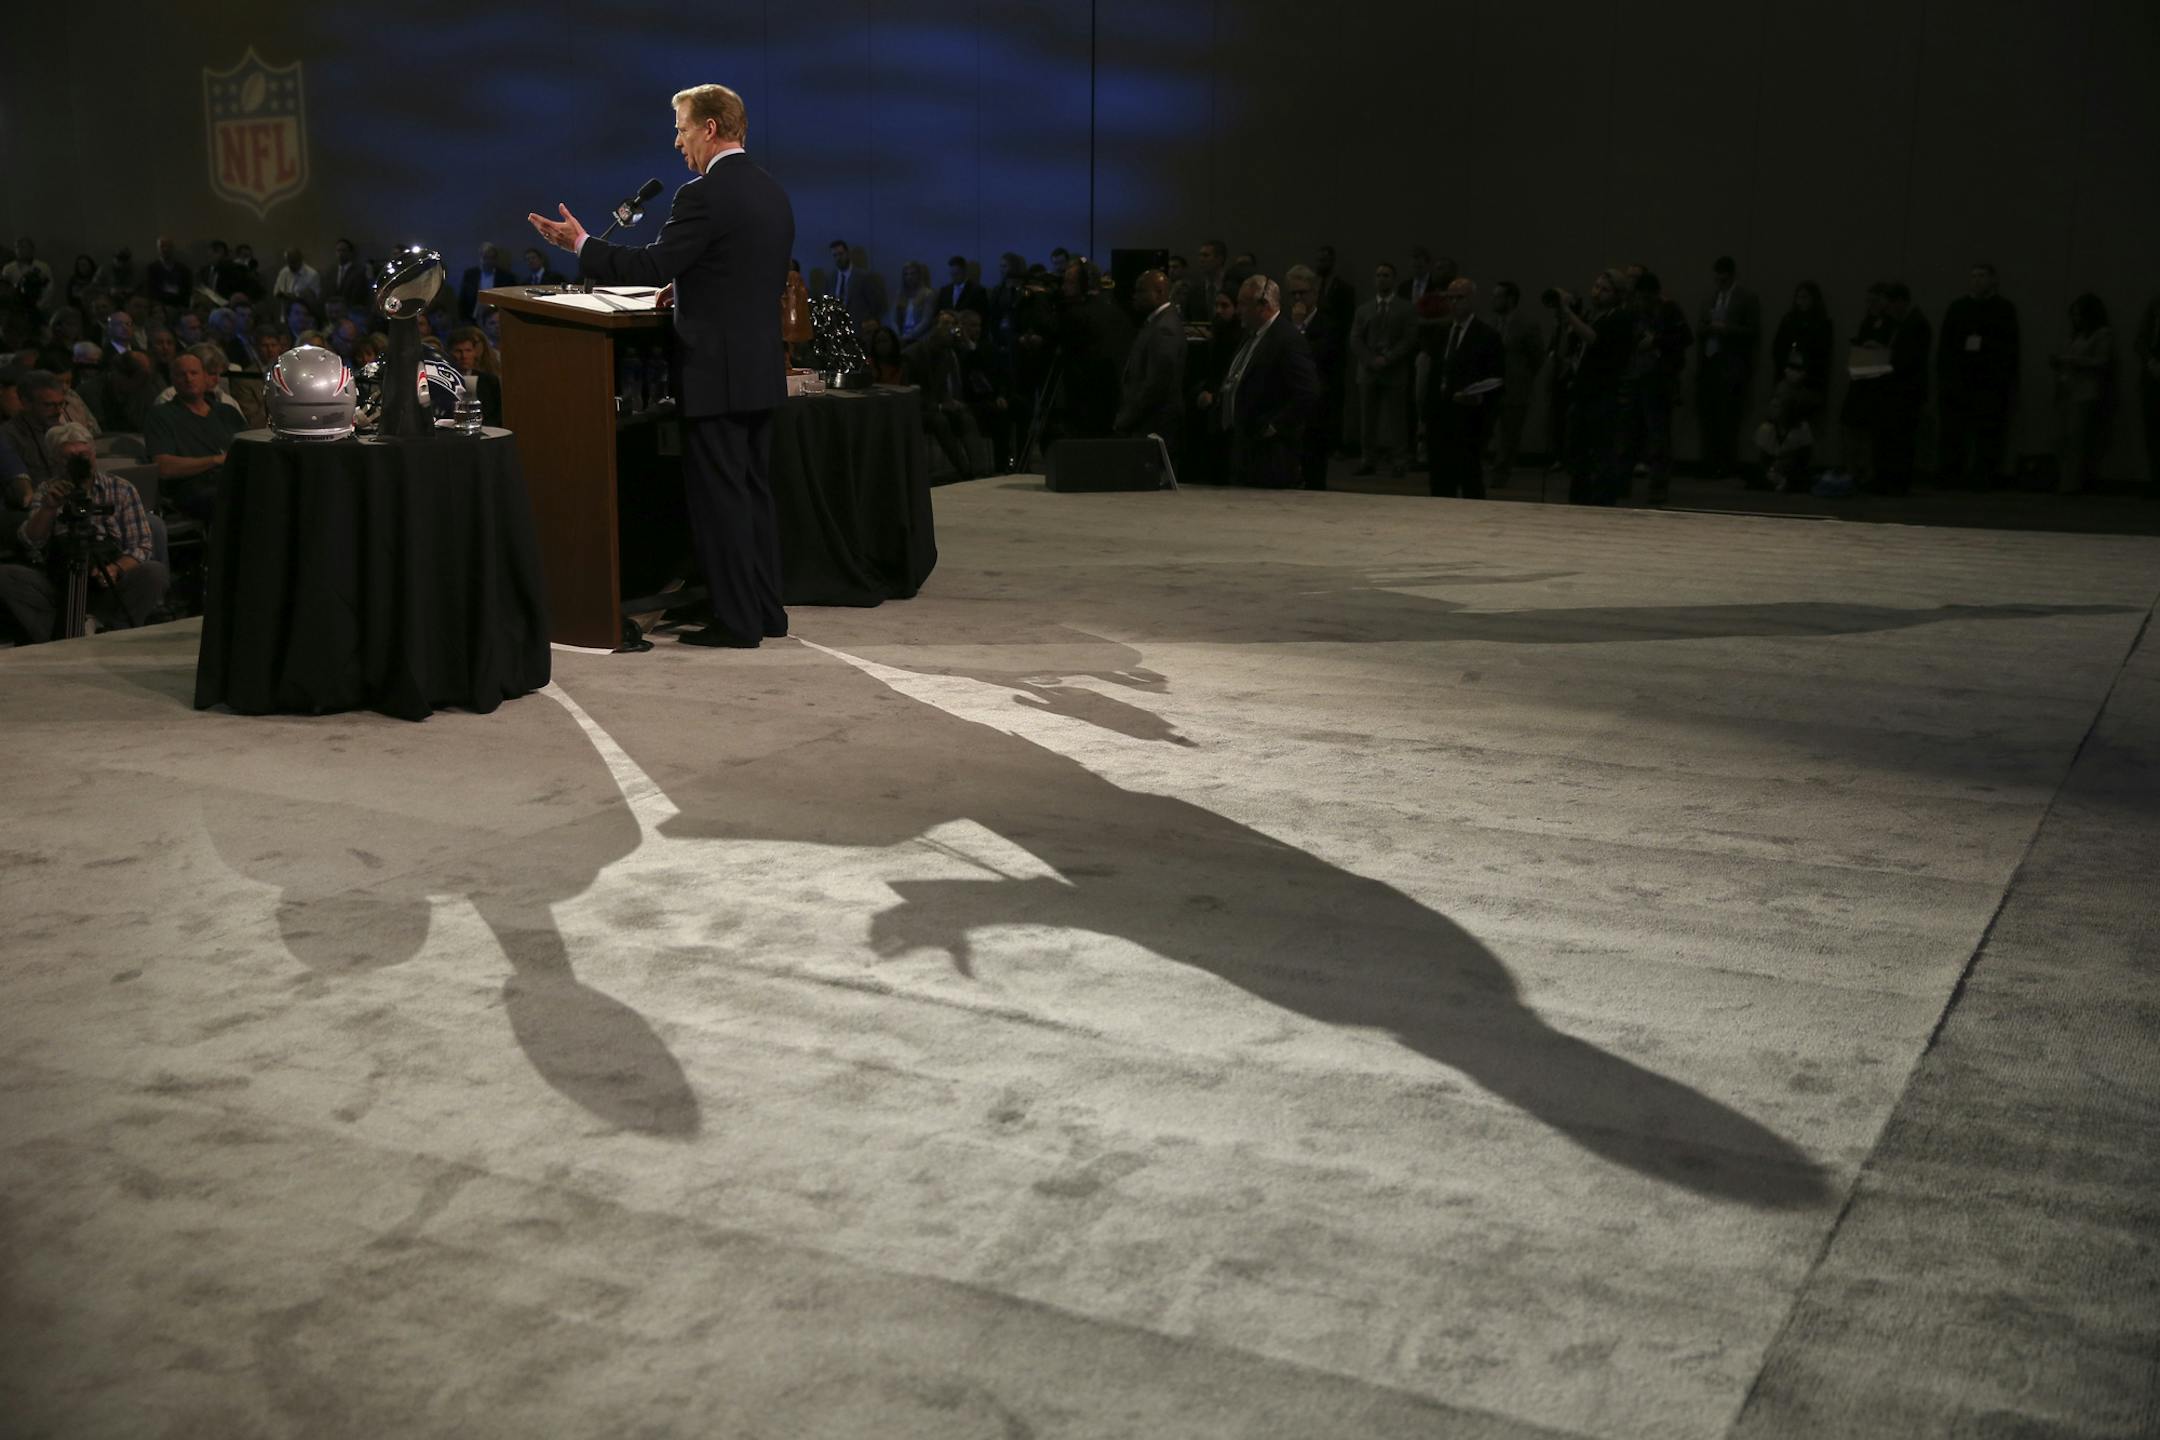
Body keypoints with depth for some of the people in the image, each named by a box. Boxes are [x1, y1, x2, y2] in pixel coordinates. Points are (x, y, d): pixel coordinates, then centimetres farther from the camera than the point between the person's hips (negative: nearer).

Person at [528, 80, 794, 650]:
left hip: (717, 372, -9)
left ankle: (735, 620, 2)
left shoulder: (705, 195, -15)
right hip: (762, 369, 9)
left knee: (718, 495, -2)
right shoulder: (773, 193, 12)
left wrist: (580, 244, -6)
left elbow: (650, 267, -17)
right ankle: (766, 611, 20)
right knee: (753, 491, 15)